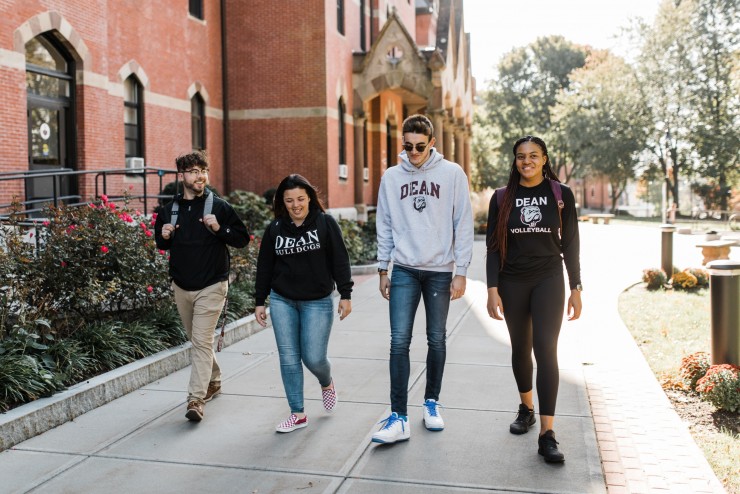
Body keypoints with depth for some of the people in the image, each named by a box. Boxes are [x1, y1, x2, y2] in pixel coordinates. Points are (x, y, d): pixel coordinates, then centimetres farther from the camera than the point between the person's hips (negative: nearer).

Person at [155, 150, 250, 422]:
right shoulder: (169, 210, 5)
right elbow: (161, 244, 18)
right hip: (181, 287, 5)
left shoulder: (219, 206, -6)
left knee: (202, 341, -11)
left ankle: (196, 398, -10)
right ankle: (213, 380, 37)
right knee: (196, 340, 17)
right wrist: (164, 237, -6)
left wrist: (219, 229, -20)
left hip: (211, 287, -5)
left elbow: (243, 238, -4)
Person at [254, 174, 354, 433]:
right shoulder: (275, 228, 5)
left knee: (313, 357, -4)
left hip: (318, 302, -3)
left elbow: (340, 261, -4)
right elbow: (264, 266, 10)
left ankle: (327, 384, 32)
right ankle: (298, 414, 14)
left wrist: (345, 295, -8)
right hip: (282, 301, 3)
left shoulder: (325, 223, -3)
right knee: (288, 358, 2)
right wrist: (259, 301, 9)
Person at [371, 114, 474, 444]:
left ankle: (431, 403, 28)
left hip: (440, 271, -1)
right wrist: (382, 270, 7)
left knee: (437, 340, 10)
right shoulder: (391, 177, 4)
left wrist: (461, 272, -7)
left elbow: (464, 225, -4)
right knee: (399, 341, -6)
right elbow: (384, 226, 10)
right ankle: (399, 418, -3)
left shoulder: (452, 174, -3)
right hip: (404, 271, 1)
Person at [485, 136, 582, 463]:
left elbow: (570, 244, 4)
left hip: (548, 280, -2)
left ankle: (547, 435, -12)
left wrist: (576, 288, 1)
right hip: (512, 283, 2)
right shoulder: (502, 198, 2)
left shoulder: (561, 195, 1)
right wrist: (492, 290, -5)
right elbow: (493, 247, 2)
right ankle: (526, 408, 35)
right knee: (520, 349, 13)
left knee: (546, 350, -12)